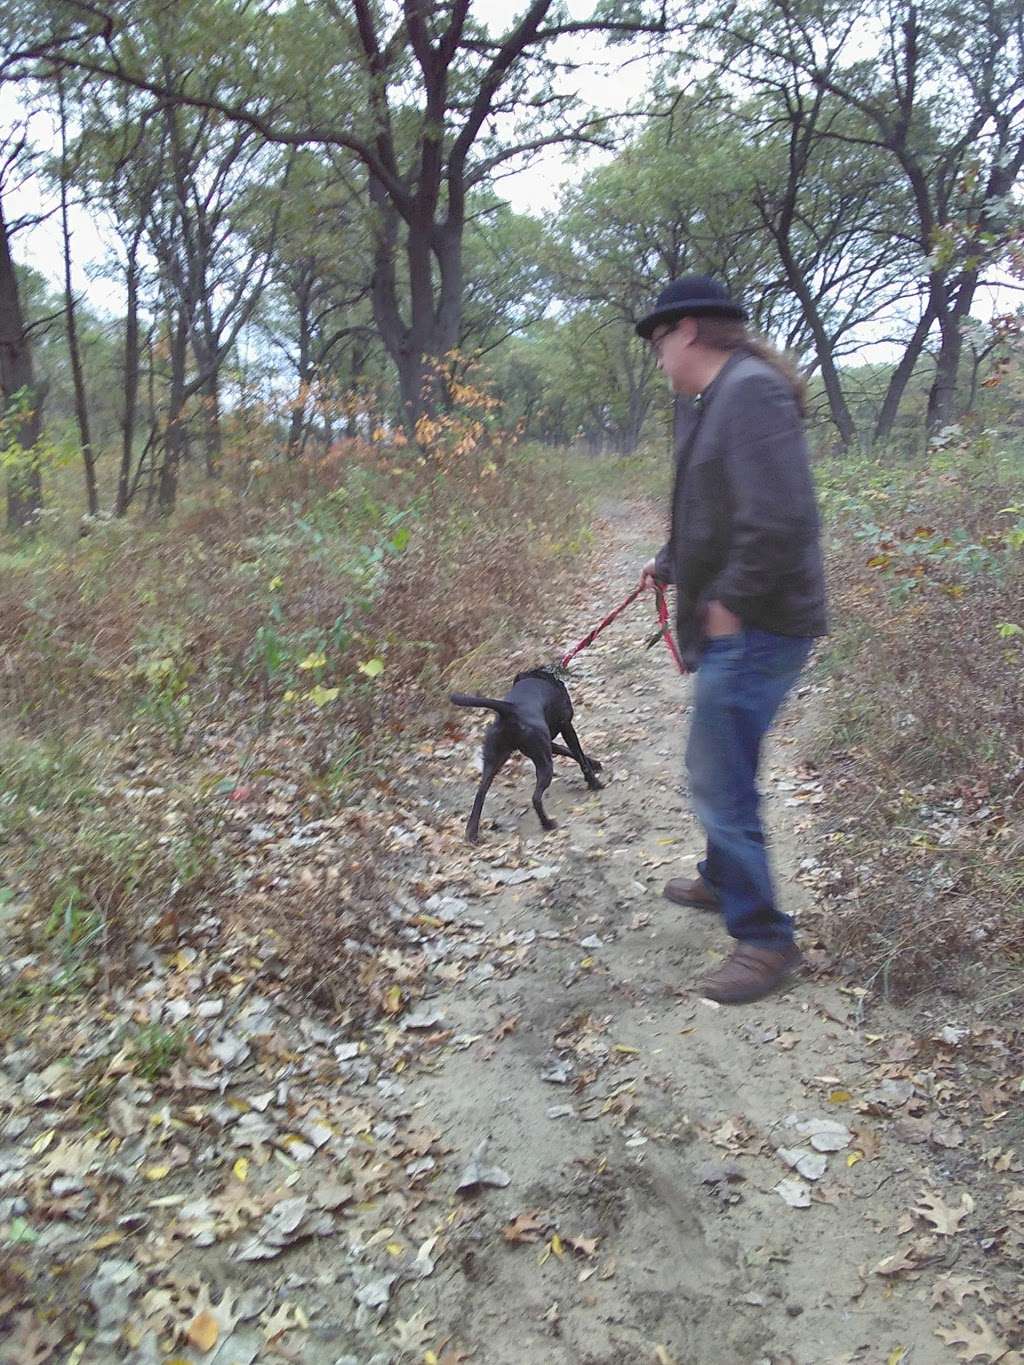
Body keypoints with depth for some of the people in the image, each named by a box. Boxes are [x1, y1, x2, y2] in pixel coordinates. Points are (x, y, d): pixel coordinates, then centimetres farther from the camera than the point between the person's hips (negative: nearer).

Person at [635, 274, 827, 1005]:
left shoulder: (751, 391, -18)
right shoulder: (716, 398, 14)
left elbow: (779, 520, -28)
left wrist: (729, 602, -19)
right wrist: (669, 565, 34)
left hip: (755, 629, -10)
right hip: (736, 626, 10)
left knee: (721, 781, -4)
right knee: (720, 769, 22)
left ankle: (765, 937, 10)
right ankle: (723, 881, 42)